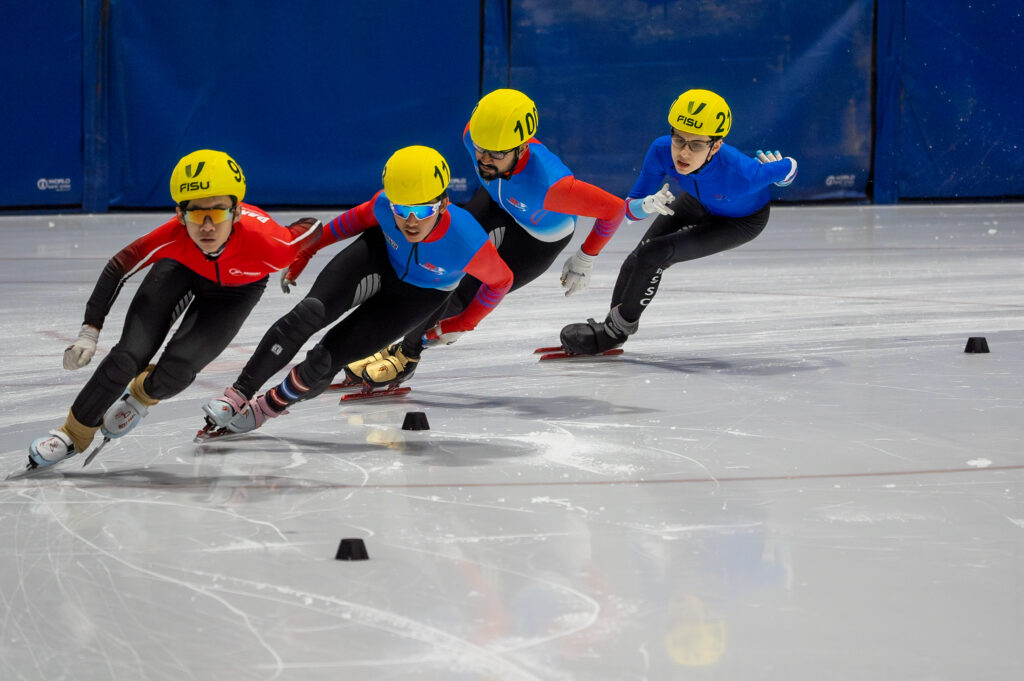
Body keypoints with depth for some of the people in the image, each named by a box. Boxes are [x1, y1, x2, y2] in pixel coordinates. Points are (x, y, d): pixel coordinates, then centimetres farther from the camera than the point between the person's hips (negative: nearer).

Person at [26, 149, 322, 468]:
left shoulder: (266, 241, -44)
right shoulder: (173, 236, -39)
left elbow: (310, 229, -22)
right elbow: (118, 267, -22)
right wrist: (89, 331, -24)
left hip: (235, 290, -1)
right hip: (182, 270, 1)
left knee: (175, 372, -17)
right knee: (128, 356, -13)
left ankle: (142, 395, 21)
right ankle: (75, 433, 10)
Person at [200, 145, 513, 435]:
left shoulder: (467, 244, -38)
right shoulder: (385, 206, -30)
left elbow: (502, 280, -16)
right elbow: (361, 217, -3)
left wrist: (461, 325, -4)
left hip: (420, 294, -2)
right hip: (379, 255, 2)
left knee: (332, 354, -16)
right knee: (309, 314, -23)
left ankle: (266, 408, 8)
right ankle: (237, 395, -13)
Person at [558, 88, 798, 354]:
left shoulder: (741, 174, -46)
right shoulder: (661, 151, -34)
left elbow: (789, 168, -27)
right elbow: (630, 208, -25)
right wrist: (647, 205, -44)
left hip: (744, 220, -4)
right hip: (699, 202, 4)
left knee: (653, 255, -17)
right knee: (639, 258, 3)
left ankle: (617, 330, 7)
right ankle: (612, 325, 31)